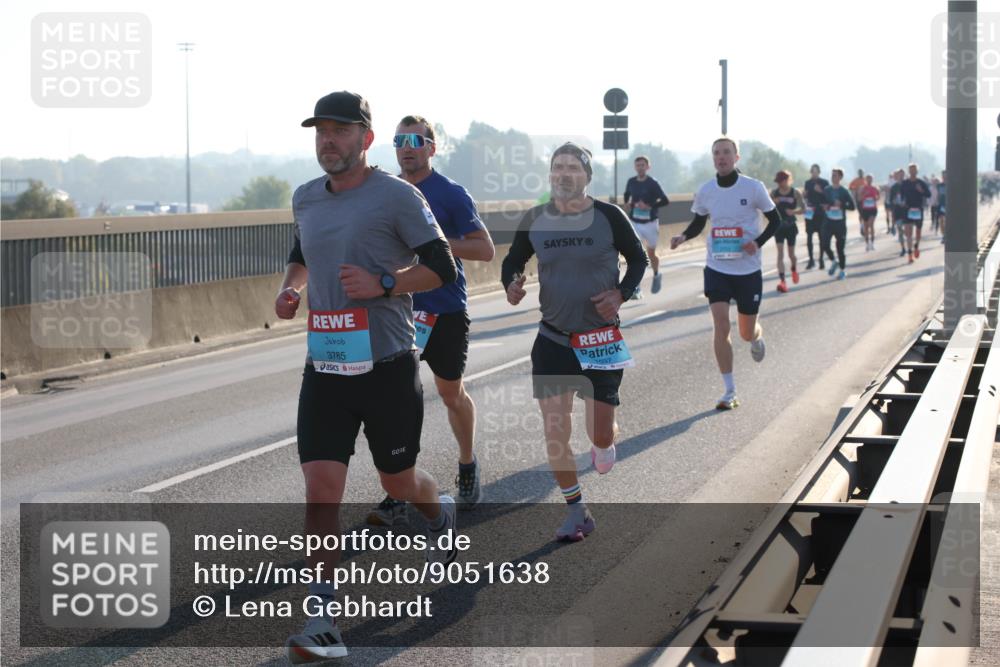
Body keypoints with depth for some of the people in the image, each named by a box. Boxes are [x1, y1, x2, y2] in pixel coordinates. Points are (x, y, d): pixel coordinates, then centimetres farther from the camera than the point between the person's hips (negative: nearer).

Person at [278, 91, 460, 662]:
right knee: (321, 487, -7)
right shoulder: (305, 199, 10)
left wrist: (382, 284, -20)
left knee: (398, 481, 12)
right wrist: (291, 287, 8)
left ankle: (440, 512, 50)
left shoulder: (397, 196, -8)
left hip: (387, 365, -4)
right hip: (325, 367, 4)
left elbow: (443, 269, -8)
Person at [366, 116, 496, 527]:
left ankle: (467, 467, 38)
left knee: (451, 394, 13)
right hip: (398, 308, 3)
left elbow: (485, 249, -12)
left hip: (446, 311, -3)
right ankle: (397, 497, -4)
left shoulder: (451, 194, -8)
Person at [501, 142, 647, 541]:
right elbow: (512, 261, 11)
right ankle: (576, 512, 13)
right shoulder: (534, 221, -2)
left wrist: (621, 293, -13)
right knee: (554, 431, -4)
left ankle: (604, 442, 42)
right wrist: (510, 285, -11)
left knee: (600, 434, 1)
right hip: (553, 338, 2)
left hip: (602, 339, -2)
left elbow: (638, 259, 4)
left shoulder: (609, 217, -8)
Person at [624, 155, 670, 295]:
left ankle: (656, 276, 40)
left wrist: (650, 206, -24)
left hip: (650, 223, -2)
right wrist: (628, 204, 4)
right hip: (635, 223, 3)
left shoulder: (653, 183, -11)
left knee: (651, 254, 10)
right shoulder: (631, 182, 2)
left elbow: (665, 201, -15)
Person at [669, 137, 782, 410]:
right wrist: (683, 236, -7)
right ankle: (730, 392, -4)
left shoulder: (753, 187, -9)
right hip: (717, 268, 1)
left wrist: (758, 242, -16)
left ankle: (757, 337, 49)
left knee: (747, 333, 8)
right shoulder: (705, 191, -1)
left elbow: (775, 220, 1)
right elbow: (698, 223, 14)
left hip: (748, 269, -1)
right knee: (721, 326, -12)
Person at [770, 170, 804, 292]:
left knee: (791, 253, 12)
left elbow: (803, 208, -3)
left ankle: (794, 269, 46)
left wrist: (793, 211, -23)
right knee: (780, 253, -11)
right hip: (778, 226, 0)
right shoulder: (774, 193, -1)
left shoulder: (795, 193, -4)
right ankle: (782, 281, -16)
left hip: (791, 226, 0)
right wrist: (773, 203, -17)